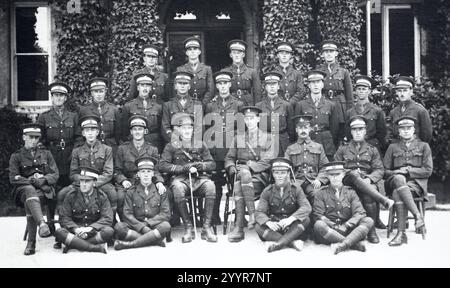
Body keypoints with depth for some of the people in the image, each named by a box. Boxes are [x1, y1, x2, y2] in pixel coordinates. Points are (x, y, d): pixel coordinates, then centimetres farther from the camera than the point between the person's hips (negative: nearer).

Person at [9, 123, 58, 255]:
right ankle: (42, 223, -61)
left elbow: (55, 175, 10)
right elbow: (13, 178, 3)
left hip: (44, 189, 1)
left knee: (29, 202, -34)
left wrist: (43, 179, -11)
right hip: (23, 188, 0)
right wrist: (31, 180, -12)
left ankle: (31, 243, -41)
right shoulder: (16, 156, 14)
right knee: (30, 190, -39)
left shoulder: (46, 154, 20)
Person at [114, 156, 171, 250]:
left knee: (166, 226, -33)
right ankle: (155, 240, -28)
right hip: (136, 227, 0)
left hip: (155, 226, 0)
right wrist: (142, 227, -16)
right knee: (119, 227, -27)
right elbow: (127, 214, 0)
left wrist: (148, 223, -13)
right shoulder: (131, 191, 9)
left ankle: (131, 243, -30)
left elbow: (165, 214, 0)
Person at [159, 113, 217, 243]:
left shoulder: (200, 145, 17)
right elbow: (162, 166, -3)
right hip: (180, 178, -2)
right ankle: (188, 228, -25)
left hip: (199, 178, 2)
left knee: (210, 186, -32)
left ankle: (207, 227, -28)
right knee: (178, 188, -37)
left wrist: (199, 166, -10)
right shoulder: (171, 146, 10)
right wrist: (185, 168, -10)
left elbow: (212, 164, 12)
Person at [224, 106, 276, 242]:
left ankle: (239, 227, -35)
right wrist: (232, 168, -3)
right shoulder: (238, 138, 22)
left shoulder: (267, 138, 12)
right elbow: (229, 158, 20)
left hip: (260, 176, -2)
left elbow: (269, 162, 1)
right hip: (241, 172, 3)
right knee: (242, 174, -36)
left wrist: (250, 165, -12)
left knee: (239, 186, -34)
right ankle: (252, 214, -38)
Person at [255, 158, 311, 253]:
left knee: (306, 220, -28)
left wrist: (291, 218, -33)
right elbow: (259, 212, -8)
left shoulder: (296, 188, -1)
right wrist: (268, 222, -32)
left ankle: (279, 243, -37)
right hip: (274, 227, 1)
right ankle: (293, 242, -36)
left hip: (292, 228, 0)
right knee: (258, 227, -27)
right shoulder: (267, 191, 1)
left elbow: (307, 207, -15)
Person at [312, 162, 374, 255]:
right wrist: (334, 226, -19)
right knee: (318, 225, -34)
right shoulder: (321, 194, 9)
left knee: (369, 221, -22)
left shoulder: (350, 192, 14)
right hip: (329, 231, -2)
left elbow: (359, 213, 1)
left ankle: (343, 244, -42)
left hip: (348, 230, 2)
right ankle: (356, 244, -36)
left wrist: (345, 226, -18)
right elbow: (317, 215, -3)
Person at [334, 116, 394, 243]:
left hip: (368, 182, 0)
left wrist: (368, 179, -15)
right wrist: (352, 174, -8)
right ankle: (384, 200, -41)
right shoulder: (343, 149, 21)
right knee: (354, 174, -36)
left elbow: (379, 170, 7)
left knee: (368, 197, -35)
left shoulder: (372, 150, 20)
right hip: (348, 183, 0)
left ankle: (371, 230, -23)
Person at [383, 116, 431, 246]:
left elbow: (428, 171, 4)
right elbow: (384, 171, 13)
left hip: (416, 182, -2)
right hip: (396, 181, 2)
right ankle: (418, 216, -44)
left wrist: (408, 170, -8)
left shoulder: (423, 146, 13)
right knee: (399, 179, -37)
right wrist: (396, 173, -8)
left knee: (398, 193, -35)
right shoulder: (393, 147, 18)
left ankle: (401, 233, -39)